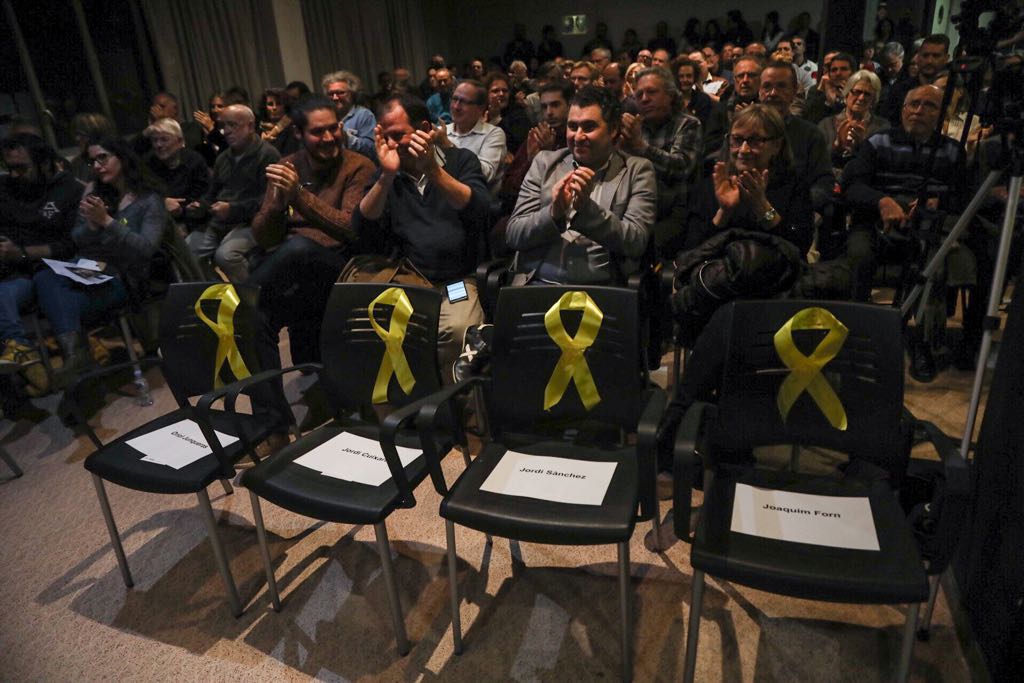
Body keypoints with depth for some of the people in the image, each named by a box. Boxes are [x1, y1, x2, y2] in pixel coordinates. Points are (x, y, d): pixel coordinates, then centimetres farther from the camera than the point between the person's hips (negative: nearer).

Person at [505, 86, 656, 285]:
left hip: (599, 290, -1)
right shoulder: (545, 163, 12)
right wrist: (554, 213, -13)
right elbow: (513, 235, 6)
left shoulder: (637, 170, 7)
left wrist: (587, 207, -16)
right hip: (536, 282, 1)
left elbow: (636, 243, -4)